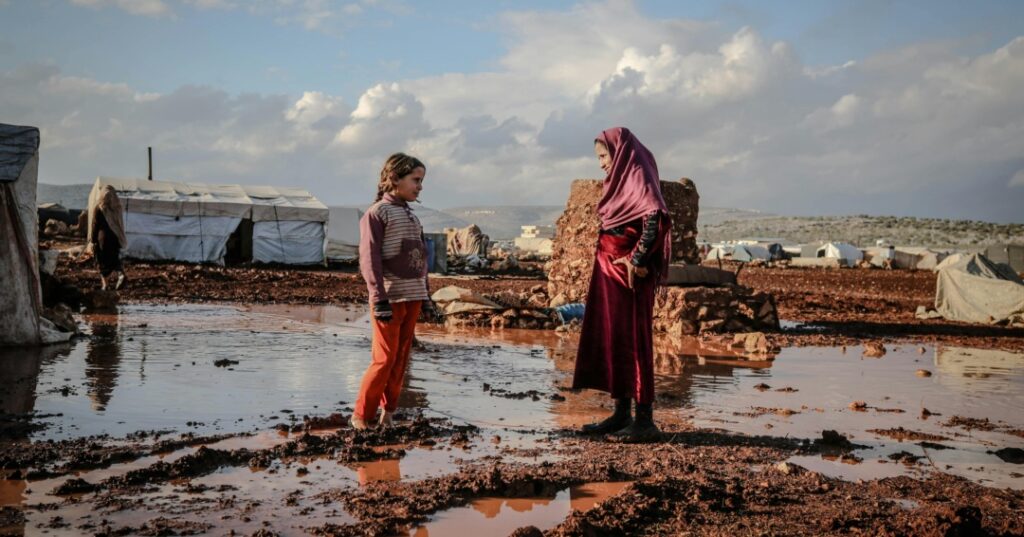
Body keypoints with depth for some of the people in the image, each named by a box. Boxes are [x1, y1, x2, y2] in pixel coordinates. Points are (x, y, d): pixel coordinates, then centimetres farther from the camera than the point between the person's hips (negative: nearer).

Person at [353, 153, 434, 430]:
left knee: (401, 358, 9)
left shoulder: (412, 216, 17)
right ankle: (361, 415, 5)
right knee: (385, 358, -7)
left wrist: (426, 293, 16)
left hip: (413, 297, 7)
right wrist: (380, 299, -18)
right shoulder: (376, 213, -6)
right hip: (390, 298, -7)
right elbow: (369, 259, -12)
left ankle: (388, 413, 17)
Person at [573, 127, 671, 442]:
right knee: (610, 339, 9)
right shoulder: (620, 181, 18)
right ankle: (621, 414, 15)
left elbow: (656, 217, -25)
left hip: (630, 273, -10)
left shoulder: (638, 177, -10)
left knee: (632, 340, -7)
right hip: (610, 271, 10)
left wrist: (636, 259, -25)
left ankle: (645, 419, -3)